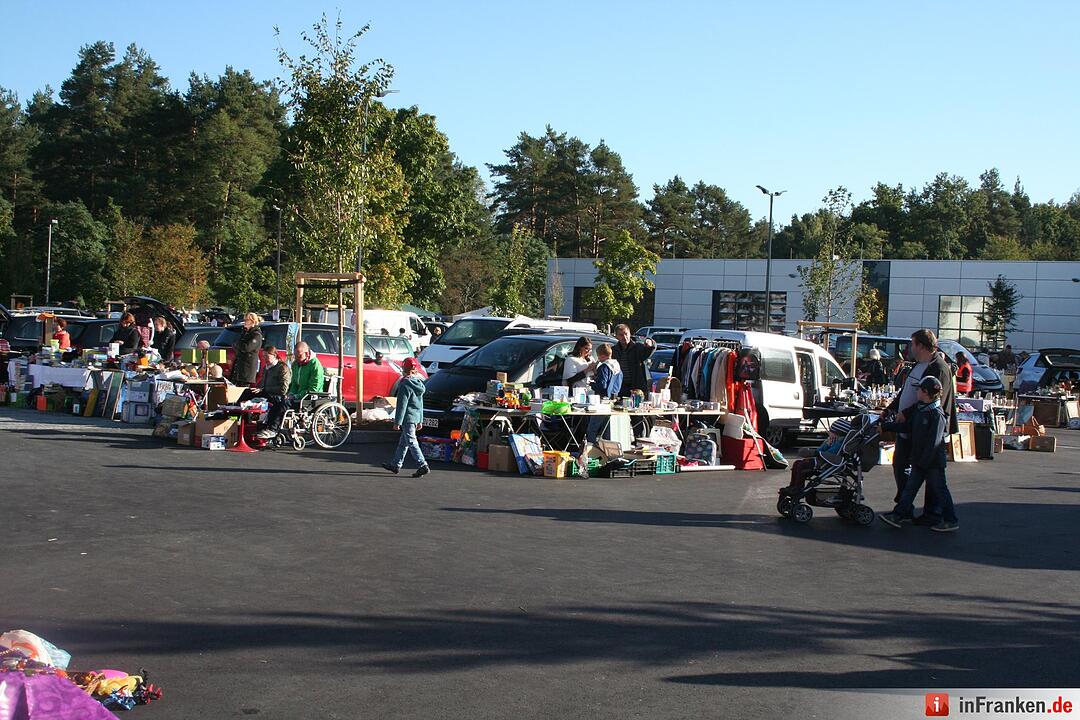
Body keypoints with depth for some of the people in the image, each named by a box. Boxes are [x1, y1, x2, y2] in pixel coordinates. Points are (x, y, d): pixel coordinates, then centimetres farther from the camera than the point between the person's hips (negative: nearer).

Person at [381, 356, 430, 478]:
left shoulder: (405, 385, -16)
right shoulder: (418, 383, 10)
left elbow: (402, 405, -18)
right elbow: (421, 403, 17)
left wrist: (397, 422, -15)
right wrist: (420, 421, 22)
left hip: (408, 417, -9)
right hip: (416, 417, 9)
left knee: (411, 442, -6)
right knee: (403, 442, 17)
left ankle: (423, 466, -12)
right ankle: (396, 465, 25)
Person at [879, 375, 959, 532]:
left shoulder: (937, 415, -19)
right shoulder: (919, 409, 7)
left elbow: (933, 442, -22)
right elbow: (907, 426, 17)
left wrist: (923, 461, -22)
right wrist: (885, 427, 16)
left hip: (933, 462, -9)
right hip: (920, 460, 9)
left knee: (940, 489, 1)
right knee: (910, 487, 10)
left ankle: (951, 521, 11)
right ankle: (900, 515, 15)